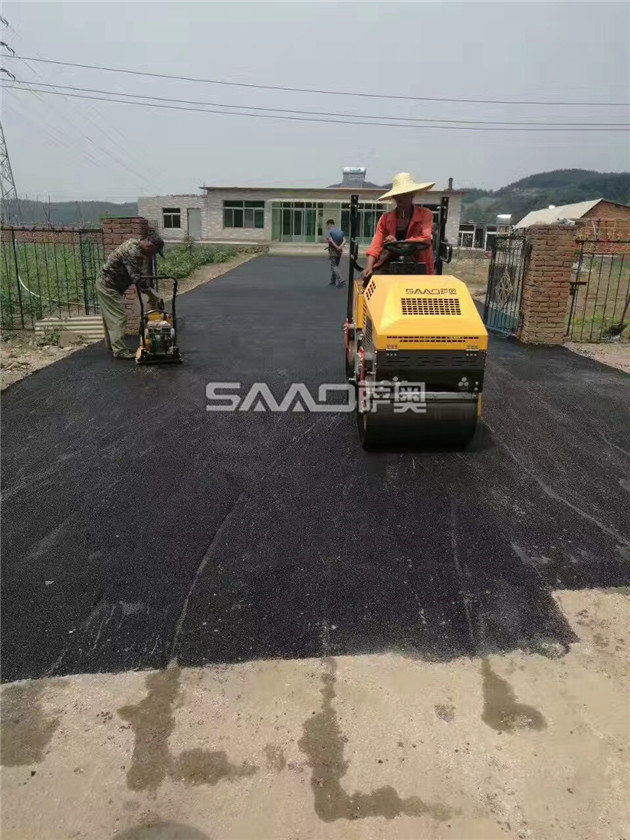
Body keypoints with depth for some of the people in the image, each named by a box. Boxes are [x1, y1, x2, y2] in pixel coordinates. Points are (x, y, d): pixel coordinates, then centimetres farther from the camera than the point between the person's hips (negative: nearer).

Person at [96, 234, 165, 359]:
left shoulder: (137, 247, 7)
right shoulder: (132, 250, -25)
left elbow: (140, 274, 11)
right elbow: (137, 278, -27)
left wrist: (151, 294, 6)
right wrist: (151, 295, -20)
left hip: (107, 285, 10)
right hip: (108, 286, -10)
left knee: (111, 317, 18)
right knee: (119, 317, -10)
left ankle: (111, 345, 29)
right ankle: (120, 350, -8)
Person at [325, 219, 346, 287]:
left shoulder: (330, 231, -7)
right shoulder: (340, 231, 11)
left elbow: (331, 241, -21)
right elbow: (344, 240, -1)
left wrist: (337, 247, -17)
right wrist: (340, 247, -14)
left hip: (333, 251, -6)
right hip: (339, 252, 6)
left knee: (334, 266, -6)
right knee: (335, 266, 16)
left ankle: (341, 281, -21)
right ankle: (333, 281, 24)